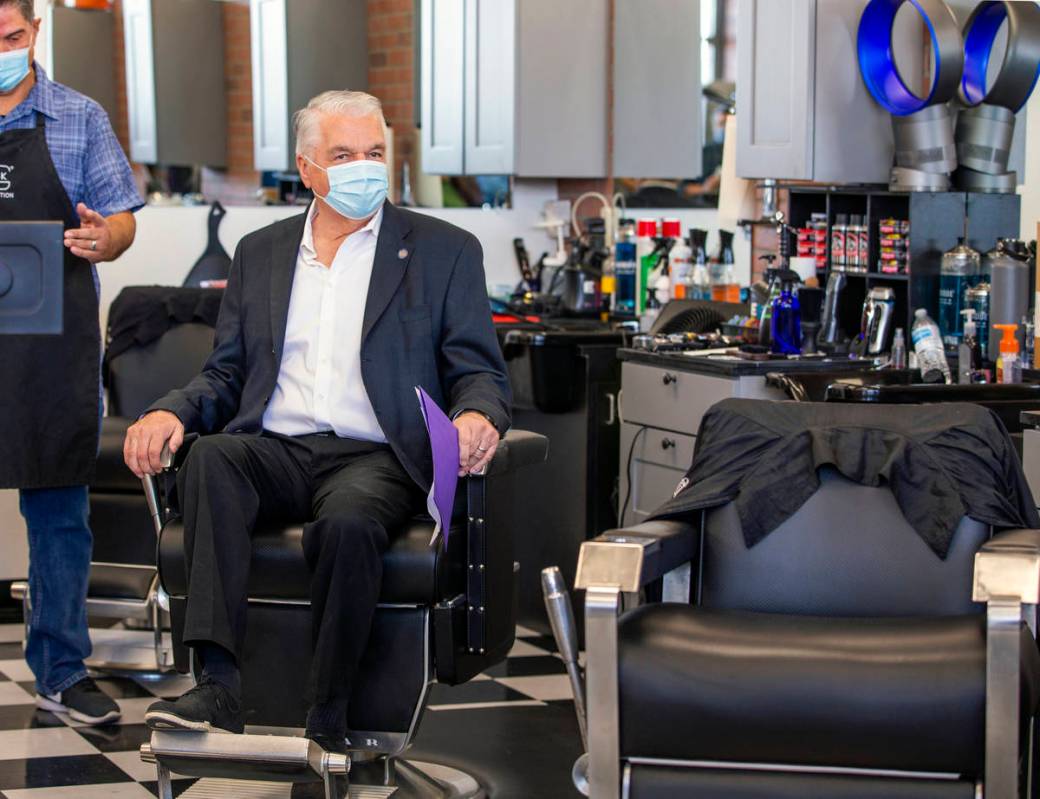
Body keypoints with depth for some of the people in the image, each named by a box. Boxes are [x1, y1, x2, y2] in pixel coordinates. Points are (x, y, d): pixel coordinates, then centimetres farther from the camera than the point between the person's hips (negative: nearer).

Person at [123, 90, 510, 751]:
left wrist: (477, 417, -19)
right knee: (209, 458, -31)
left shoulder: (444, 251, 10)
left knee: (349, 519, -37)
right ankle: (219, 685, -37)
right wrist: (171, 412, -3)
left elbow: (480, 373, 6)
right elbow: (227, 375, 19)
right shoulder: (260, 254, 20)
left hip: (374, 456, -3)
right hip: (273, 451, 3)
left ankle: (328, 722, -24)